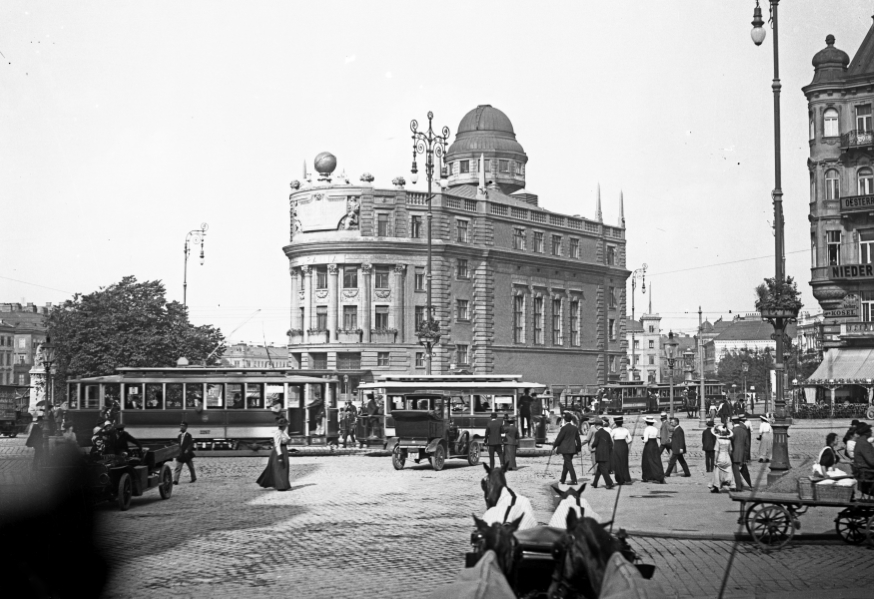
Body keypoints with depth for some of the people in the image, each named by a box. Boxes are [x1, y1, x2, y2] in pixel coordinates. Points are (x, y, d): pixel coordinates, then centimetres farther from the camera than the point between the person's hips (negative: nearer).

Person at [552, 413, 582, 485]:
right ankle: (562, 480, 24)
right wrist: (579, 448, 19)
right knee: (566, 464, 16)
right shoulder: (575, 428, 5)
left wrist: (554, 446, 3)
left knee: (569, 464, -6)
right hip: (572, 449, 6)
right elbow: (578, 439, 10)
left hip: (565, 449, -6)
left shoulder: (564, 428, -13)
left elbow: (559, 438, -9)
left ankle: (574, 480, -12)